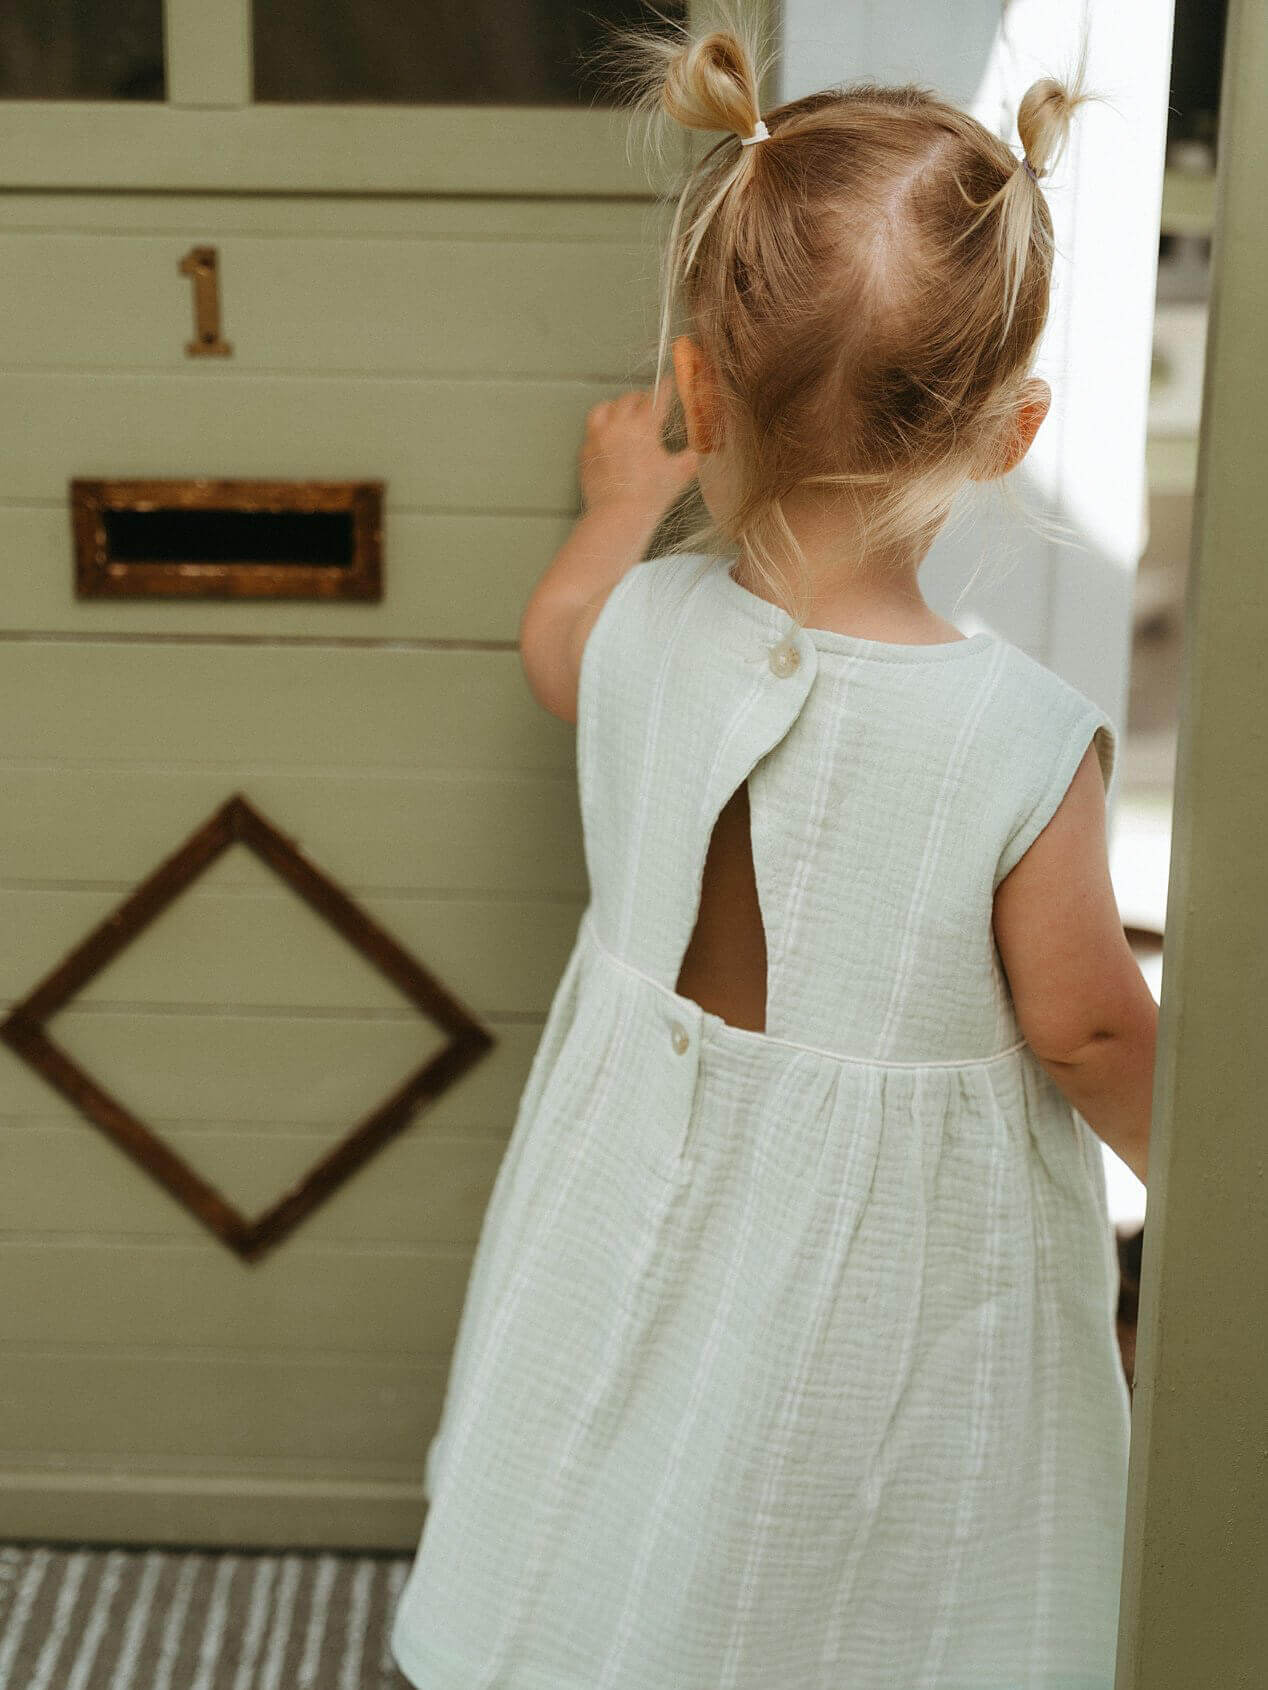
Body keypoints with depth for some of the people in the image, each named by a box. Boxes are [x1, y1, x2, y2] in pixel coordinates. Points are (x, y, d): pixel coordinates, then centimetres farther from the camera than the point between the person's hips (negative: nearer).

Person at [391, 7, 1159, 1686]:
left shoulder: (645, 629, -17)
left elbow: (552, 639, 10)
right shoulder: (1029, 739, -28)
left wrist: (627, 499, 29)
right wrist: (1190, 1170, 6)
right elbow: (1088, 1032, -15)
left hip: (640, 1216, 4)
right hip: (892, 1261, -3)